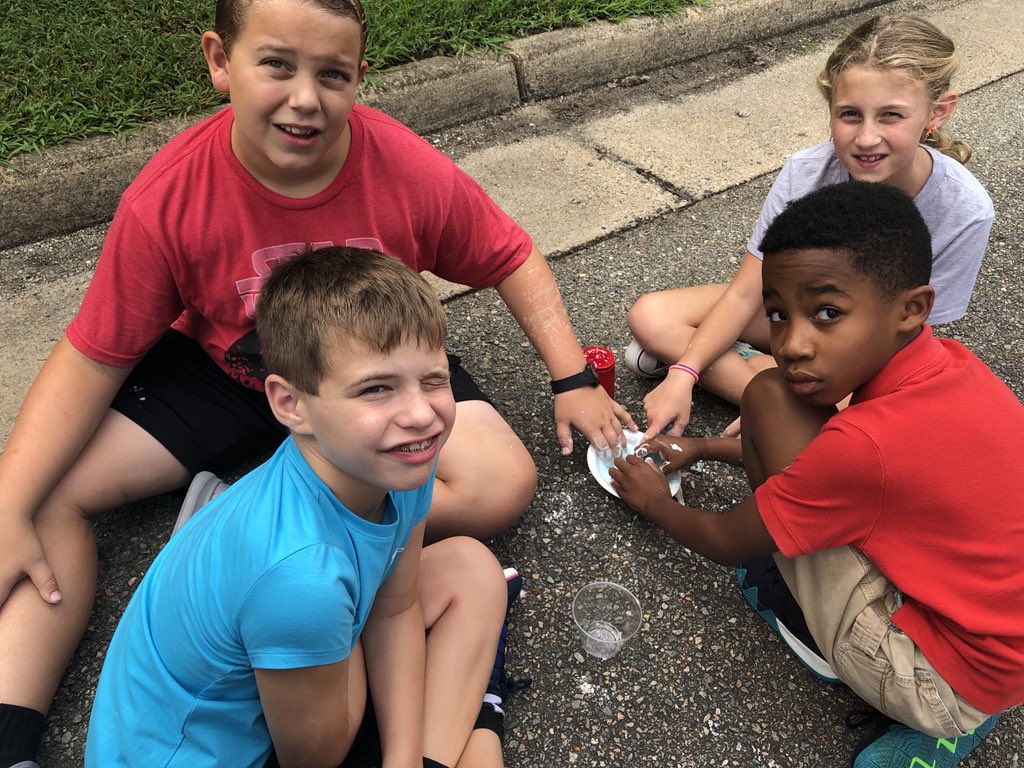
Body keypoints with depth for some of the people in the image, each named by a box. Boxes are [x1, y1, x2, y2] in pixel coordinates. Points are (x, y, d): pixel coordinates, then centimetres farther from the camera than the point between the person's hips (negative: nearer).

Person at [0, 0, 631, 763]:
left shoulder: (413, 171, -23)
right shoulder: (167, 199, -22)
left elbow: (513, 261, -7)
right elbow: (95, 357, -14)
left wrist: (573, 379, -10)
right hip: (224, 371, 0)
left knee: (504, 485, -23)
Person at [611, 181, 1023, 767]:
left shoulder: (867, 444, -30)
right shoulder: (950, 364, -6)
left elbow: (729, 543, -11)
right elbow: (818, 457, 14)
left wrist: (655, 502, 9)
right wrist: (707, 449, 18)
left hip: (946, 690, -8)